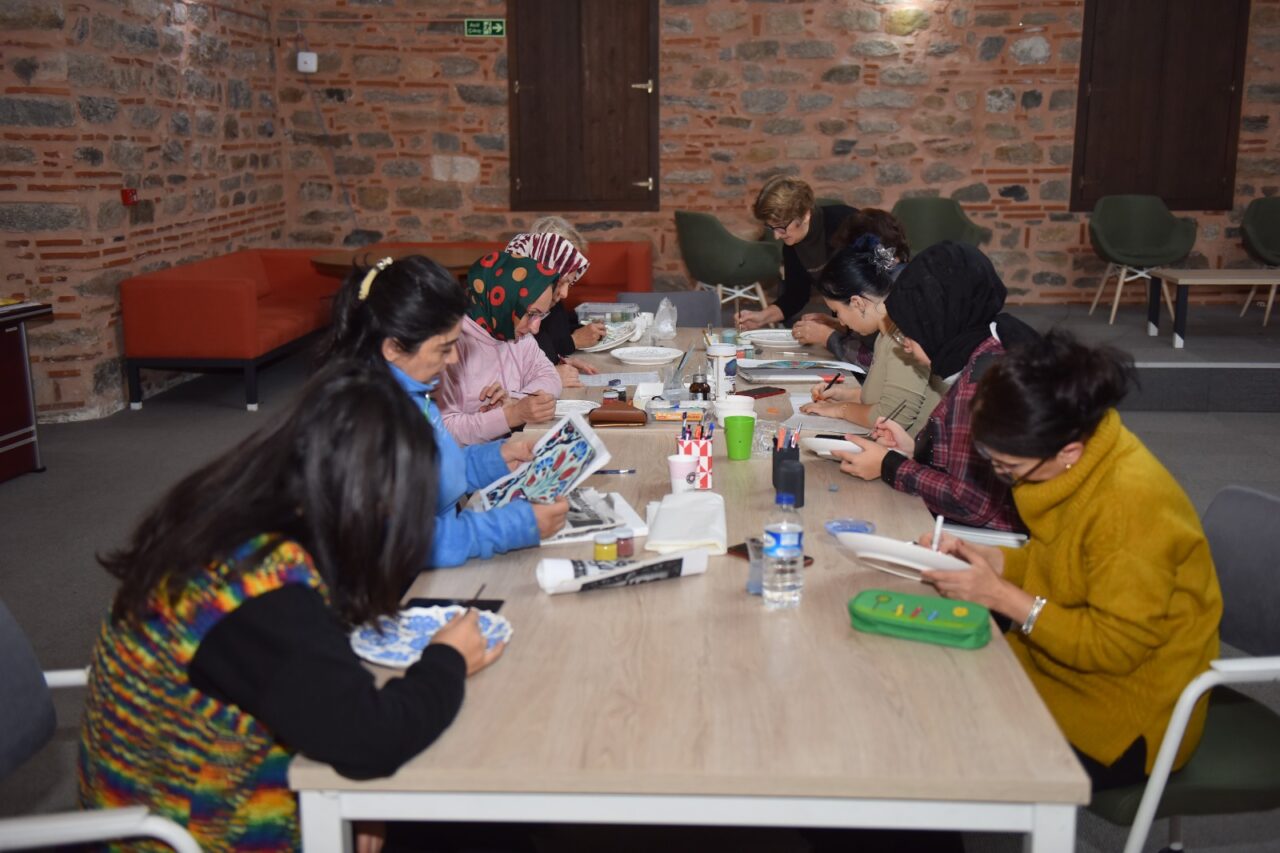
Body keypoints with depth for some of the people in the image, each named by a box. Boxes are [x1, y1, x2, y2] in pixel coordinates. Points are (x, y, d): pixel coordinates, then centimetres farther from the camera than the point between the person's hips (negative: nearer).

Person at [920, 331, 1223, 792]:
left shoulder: (1131, 502, -29)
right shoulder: (1082, 465, -5)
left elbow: (1116, 646, -23)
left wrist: (1000, 595, -22)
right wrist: (983, 558, -6)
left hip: (1128, 720, -8)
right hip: (1065, 662, 8)